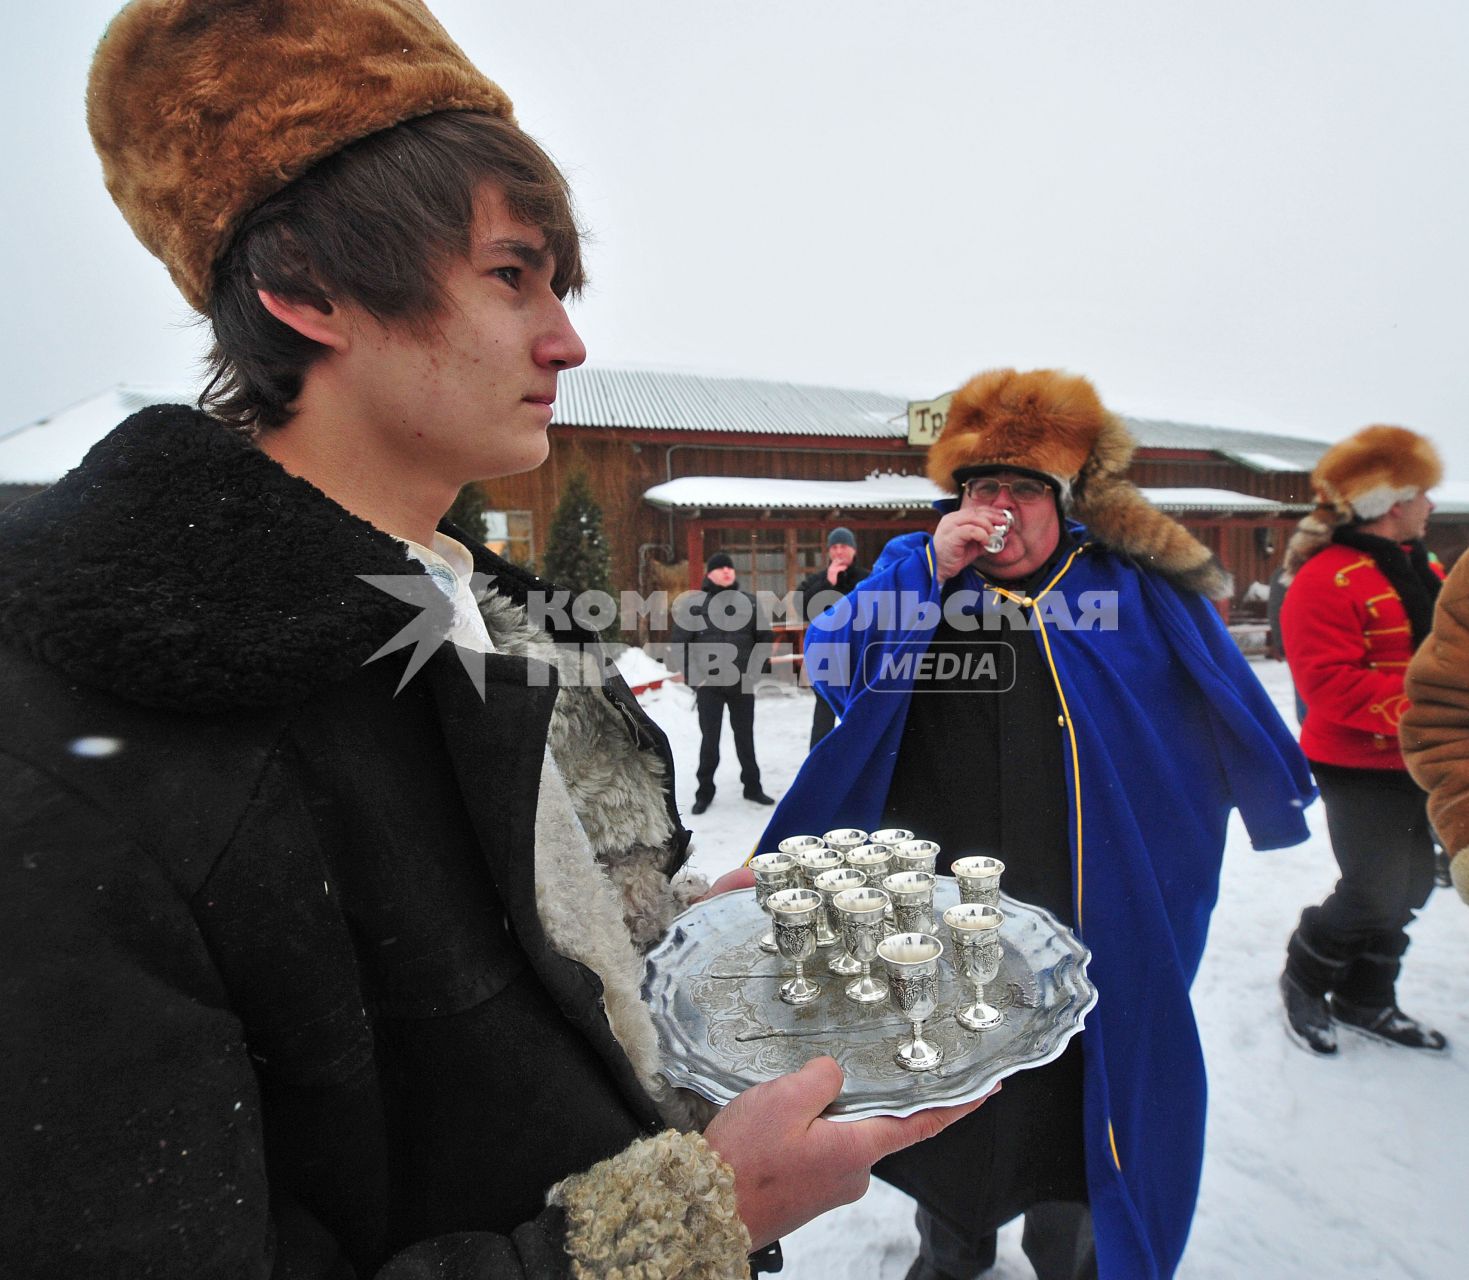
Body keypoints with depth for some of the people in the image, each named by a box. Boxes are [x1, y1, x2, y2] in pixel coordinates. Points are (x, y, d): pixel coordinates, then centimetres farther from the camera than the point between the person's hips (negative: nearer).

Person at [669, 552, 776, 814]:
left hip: (742, 684, 2)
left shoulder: (749, 601, 3)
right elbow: (678, 644, -2)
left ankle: (752, 786, 26)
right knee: (710, 739, 2)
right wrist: (694, 677, -8)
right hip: (708, 685, -2)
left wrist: (753, 671, 2)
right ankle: (705, 791, 17)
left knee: (745, 736, 11)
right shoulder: (693, 603, -4)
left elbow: (765, 637, 11)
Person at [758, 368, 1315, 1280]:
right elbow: (829, 663, -13)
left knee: (1070, 1100, 18)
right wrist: (932, 570, -20)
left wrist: (1276, 802, 22)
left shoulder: (1131, 588, -1)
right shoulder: (911, 570, 0)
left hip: (1082, 929, 0)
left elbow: (1230, 710, 12)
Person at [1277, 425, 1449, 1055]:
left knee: (1410, 884, 15)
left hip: (1416, 762, 9)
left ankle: (1365, 1000, 33)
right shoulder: (1326, 579, -19)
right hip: (1359, 767, -9)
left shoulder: (1418, 569, 12)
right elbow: (1329, 683, -25)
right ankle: (1302, 979, 21)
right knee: (1375, 894, -6)